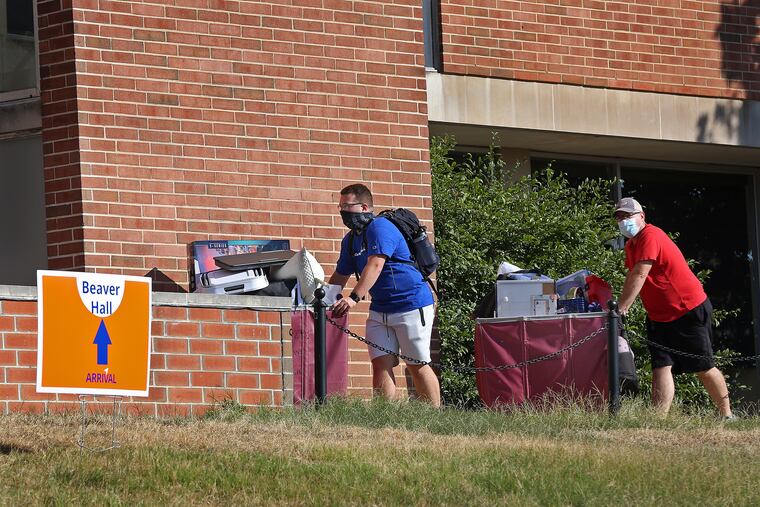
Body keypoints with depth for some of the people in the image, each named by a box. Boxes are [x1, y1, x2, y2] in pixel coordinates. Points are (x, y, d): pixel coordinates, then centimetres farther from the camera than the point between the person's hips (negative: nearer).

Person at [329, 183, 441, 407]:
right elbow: (340, 275, 19)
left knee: (417, 365, -3)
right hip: (379, 309, 8)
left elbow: (375, 265, -28)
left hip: (411, 304, -8)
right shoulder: (350, 240, 14)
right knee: (381, 364, -5)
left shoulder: (379, 227, -14)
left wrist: (354, 298, -38)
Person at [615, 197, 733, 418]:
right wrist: (622, 306, 1)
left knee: (704, 369, 1)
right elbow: (632, 278, 14)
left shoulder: (650, 236, -19)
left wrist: (621, 308, -26)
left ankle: (727, 415, 14)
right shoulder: (631, 244, 11)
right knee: (661, 368, -8)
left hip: (690, 311, -8)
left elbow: (639, 276, -25)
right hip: (659, 316, 8)